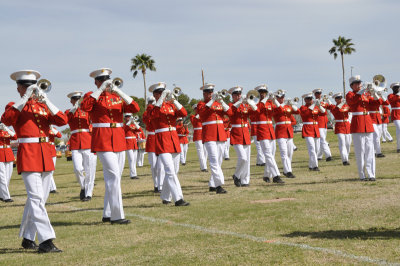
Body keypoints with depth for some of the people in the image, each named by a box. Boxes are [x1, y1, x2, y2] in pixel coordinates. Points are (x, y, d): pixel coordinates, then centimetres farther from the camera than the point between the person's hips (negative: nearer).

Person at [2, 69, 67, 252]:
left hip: (45, 155, 6)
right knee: (36, 198, -15)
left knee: (37, 199, 11)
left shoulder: (43, 106, 16)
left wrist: (46, 101, -10)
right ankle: (45, 241, -20)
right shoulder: (15, 106, 4)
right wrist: (25, 99, -22)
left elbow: (62, 121, 0)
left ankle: (28, 239, 23)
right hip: (27, 155, -6)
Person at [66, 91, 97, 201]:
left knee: (89, 169, -2)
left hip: (88, 142, 0)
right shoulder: (69, 112, 12)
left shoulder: (87, 111, 11)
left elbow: (93, 119, -7)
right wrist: (73, 109, -20)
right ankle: (83, 187, 15)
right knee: (78, 169, -11)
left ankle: (88, 193, 7)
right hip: (75, 144, 0)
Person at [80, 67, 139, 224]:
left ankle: (107, 215, 19)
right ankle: (117, 216, -13)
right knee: (114, 175, -15)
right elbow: (84, 106, -21)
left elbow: (135, 108, -2)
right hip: (102, 140, -6)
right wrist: (101, 89, -19)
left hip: (119, 140, 6)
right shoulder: (92, 96, 3)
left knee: (112, 178, 10)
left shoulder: (117, 97, 14)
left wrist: (118, 91, -12)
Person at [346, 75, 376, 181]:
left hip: (368, 124, 5)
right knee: (360, 151, -5)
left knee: (369, 150, 1)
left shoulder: (365, 95, 17)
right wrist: (359, 93, -32)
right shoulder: (350, 94, 2)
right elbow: (350, 101, -21)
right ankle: (362, 175, -3)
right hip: (357, 125, -5)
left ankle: (371, 174, 2)